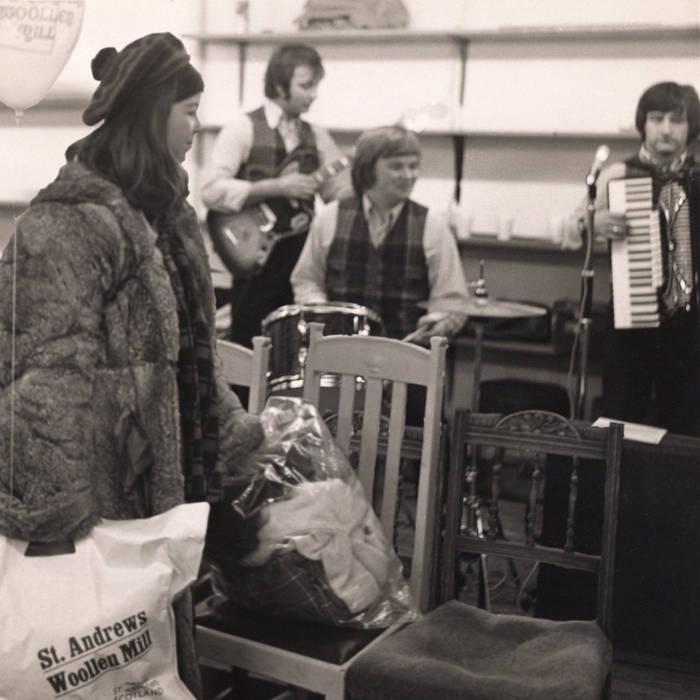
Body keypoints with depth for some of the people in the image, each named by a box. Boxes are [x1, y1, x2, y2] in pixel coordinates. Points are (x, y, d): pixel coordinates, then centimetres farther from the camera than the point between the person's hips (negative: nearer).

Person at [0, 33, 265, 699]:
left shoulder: (163, 211, 9)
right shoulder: (70, 224, -19)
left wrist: (235, 435, 17)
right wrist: (55, 517, -23)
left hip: (166, 478, 8)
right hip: (109, 491, -8)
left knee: (163, 639, 20)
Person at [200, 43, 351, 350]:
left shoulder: (316, 136, 10)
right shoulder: (244, 127, -5)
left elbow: (346, 194, 8)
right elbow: (212, 191, -15)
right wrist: (278, 188, -18)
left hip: (302, 262, 5)